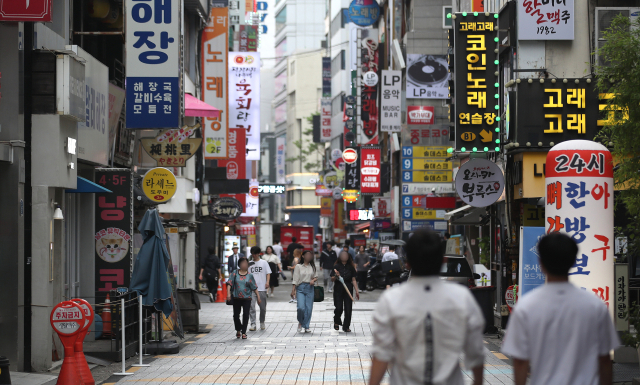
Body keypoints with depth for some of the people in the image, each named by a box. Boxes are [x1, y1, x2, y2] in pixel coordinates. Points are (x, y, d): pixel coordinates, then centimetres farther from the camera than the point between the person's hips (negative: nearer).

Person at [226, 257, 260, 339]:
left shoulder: (250, 275, 4)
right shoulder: (235, 274, 3)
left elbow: (254, 287, 8)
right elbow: (229, 283, -1)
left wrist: (258, 296, 5)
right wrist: (228, 293, -14)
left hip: (247, 298, 0)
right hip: (236, 298, 0)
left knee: (246, 315, -5)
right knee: (236, 315, 6)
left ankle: (244, 332, 3)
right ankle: (238, 330, 28)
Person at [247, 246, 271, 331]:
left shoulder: (264, 262, 7)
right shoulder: (249, 264, 12)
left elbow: (268, 273, 3)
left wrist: (267, 282, -10)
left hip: (262, 288, -1)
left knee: (263, 307, 6)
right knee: (251, 306, -11)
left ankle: (262, 323, 23)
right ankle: (253, 324, -11)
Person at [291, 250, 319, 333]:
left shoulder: (312, 266, 11)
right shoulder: (298, 266, 3)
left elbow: (316, 276, 17)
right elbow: (295, 279, 1)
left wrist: (313, 280, -6)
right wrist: (293, 290, -4)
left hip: (310, 288, 3)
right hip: (300, 288, -3)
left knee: (309, 308, 0)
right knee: (301, 307, -15)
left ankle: (306, 327, 10)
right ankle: (300, 322, 13)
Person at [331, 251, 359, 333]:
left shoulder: (351, 267, 6)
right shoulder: (336, 267, 0)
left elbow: (353, 280, 8)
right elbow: (332, 279, 0)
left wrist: (357, 291, 4)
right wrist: (336, 276, -21)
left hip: (348, 288, 2)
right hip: (338, 289, -2)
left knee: (348, 309, 0)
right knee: (339, 308, -3)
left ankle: (346, 327, 10)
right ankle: (336, 321, 26)